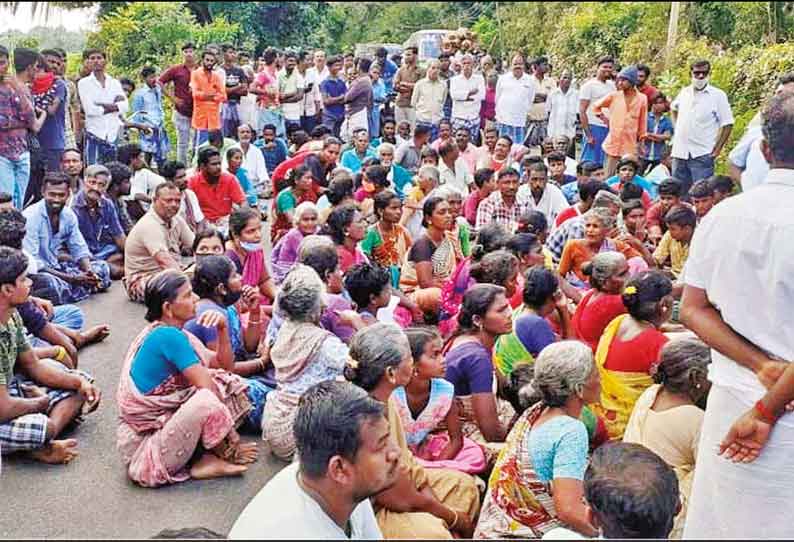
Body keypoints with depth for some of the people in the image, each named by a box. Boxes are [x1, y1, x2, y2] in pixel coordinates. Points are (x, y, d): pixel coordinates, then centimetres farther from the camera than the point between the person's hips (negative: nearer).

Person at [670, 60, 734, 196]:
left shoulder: (718, 95, -4)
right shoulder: (684, 92, 10)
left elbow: (727, 124, -5)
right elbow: (674, 108, 31)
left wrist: (717, 149, -9)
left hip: (702, 154, -5)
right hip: (679, 152, 5)